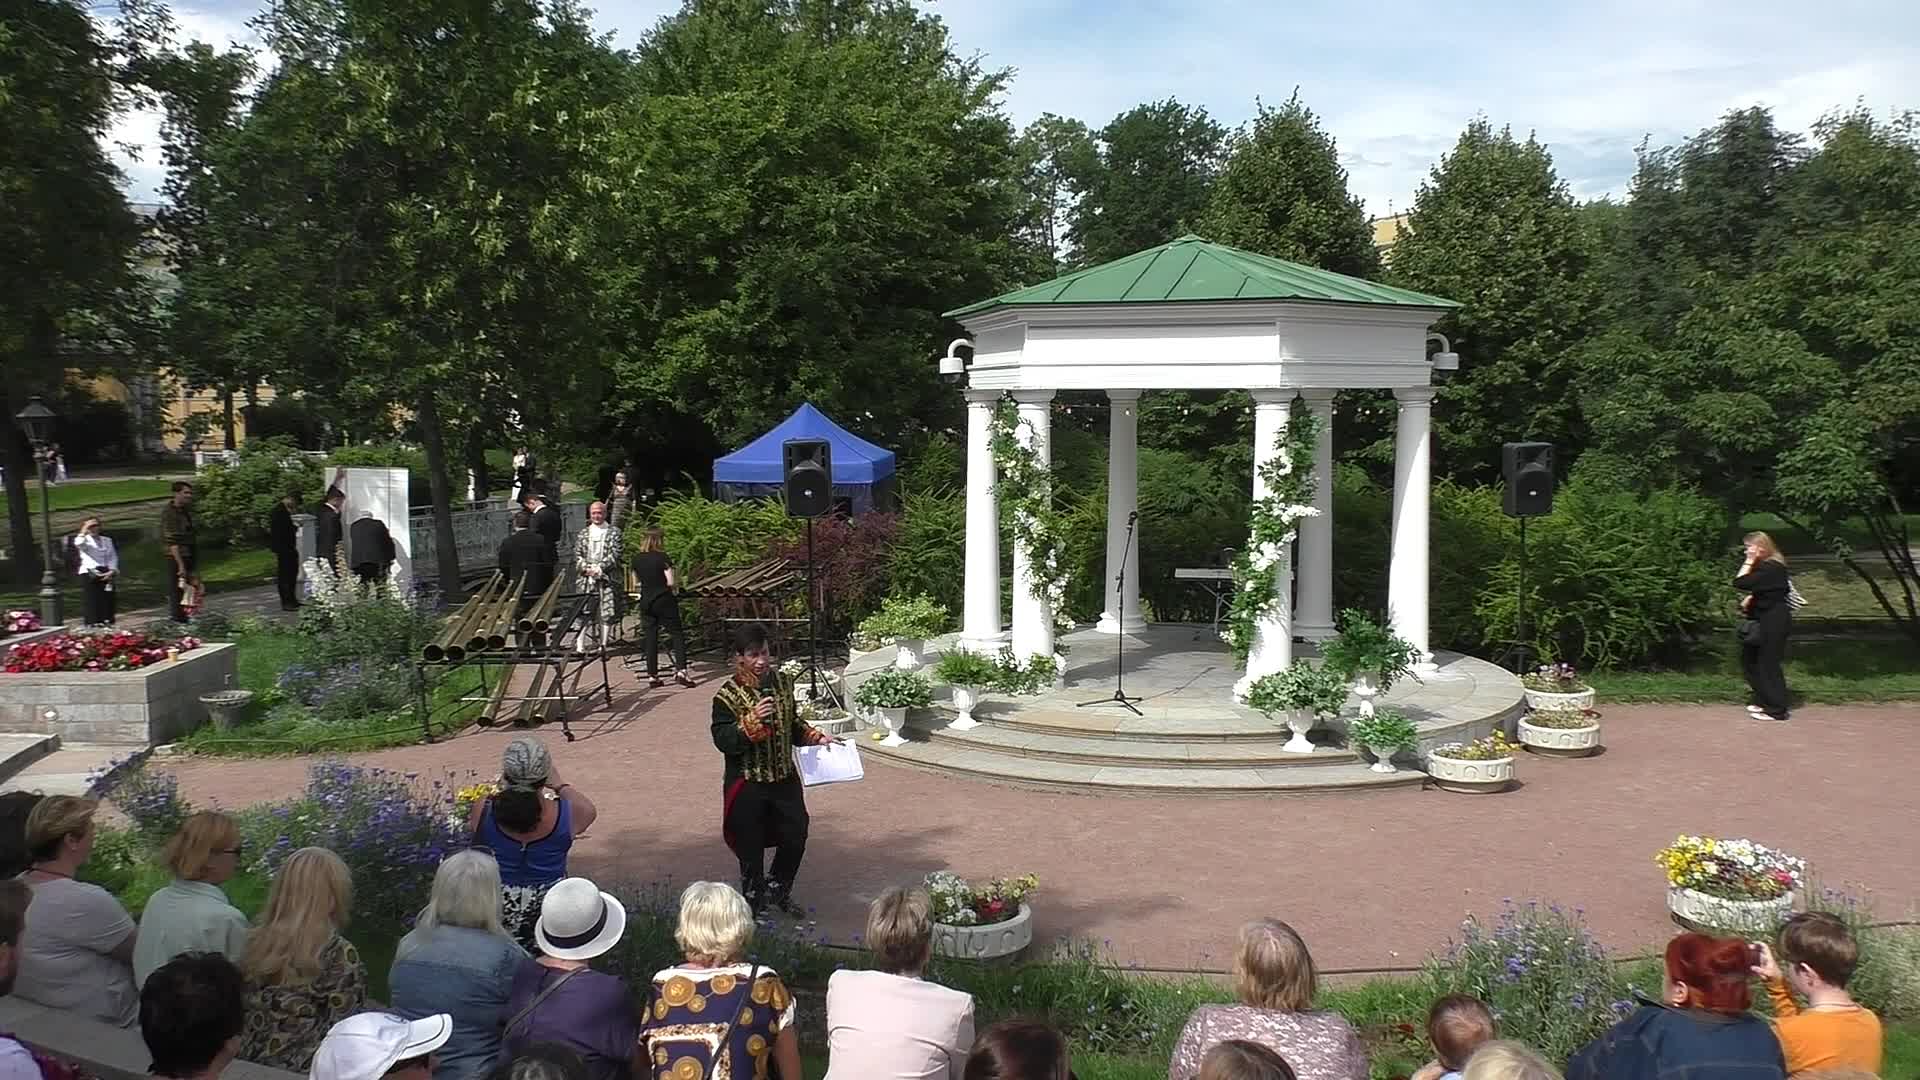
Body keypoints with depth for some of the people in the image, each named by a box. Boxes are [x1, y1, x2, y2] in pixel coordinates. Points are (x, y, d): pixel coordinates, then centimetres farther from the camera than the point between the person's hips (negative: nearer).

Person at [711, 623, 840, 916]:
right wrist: (752, 721, -32)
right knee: (751, 848, 7)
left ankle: (778, 891, 37)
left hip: (784, 778, 5)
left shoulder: (782, 682, 1)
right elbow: (723, 740, -22)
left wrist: (815, 736, 4)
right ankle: (755, 905, 27)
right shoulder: (728, 696, -16)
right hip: (747, 785, -5)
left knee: (795, 837, 13)